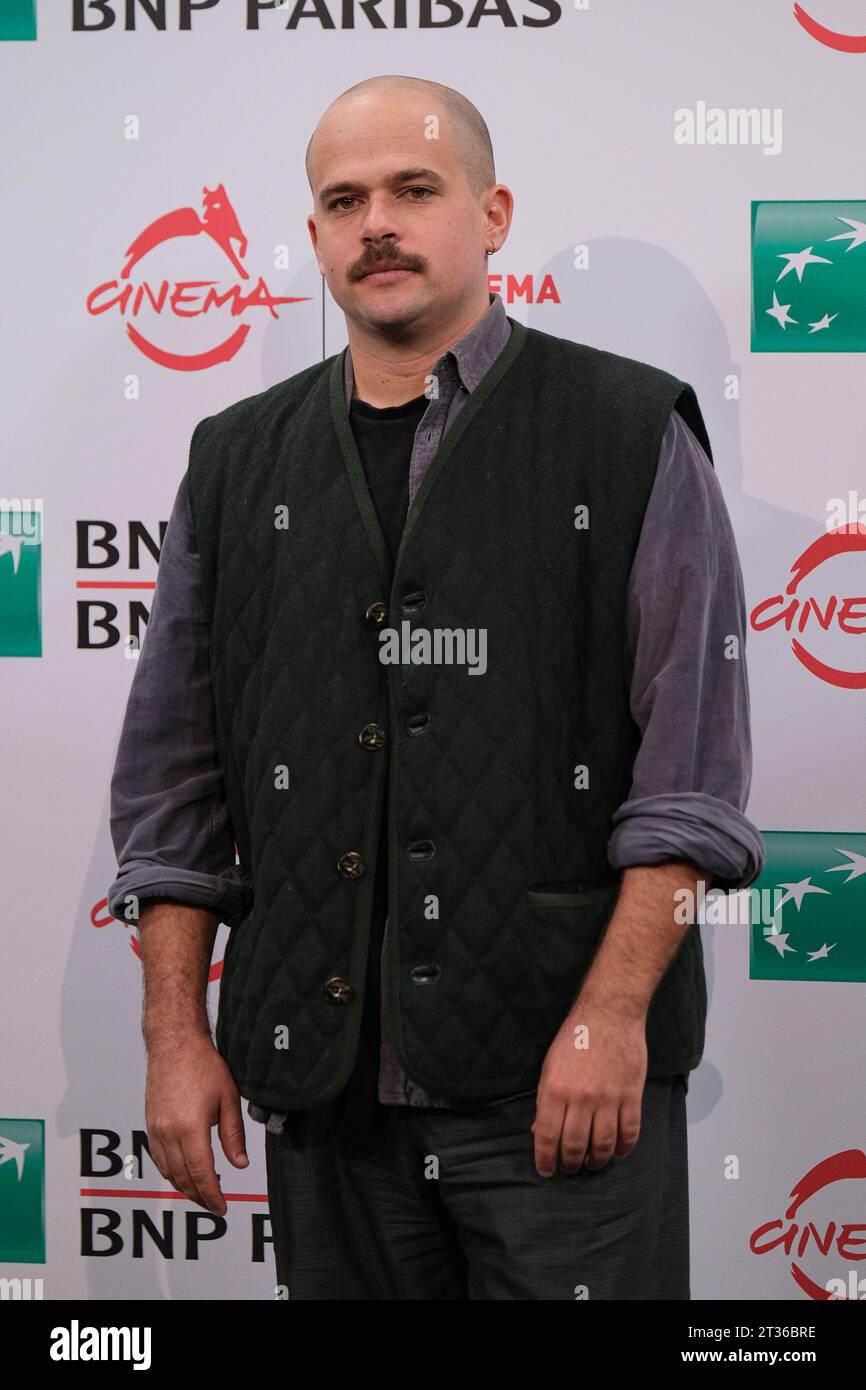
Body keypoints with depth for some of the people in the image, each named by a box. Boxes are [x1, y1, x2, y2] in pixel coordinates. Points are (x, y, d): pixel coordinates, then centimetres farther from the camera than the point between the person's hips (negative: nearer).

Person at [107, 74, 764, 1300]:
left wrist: (613, 1013, -12)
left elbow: (692, 772, -4)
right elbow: (173, 786, 11)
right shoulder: (237, 464, 11)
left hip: (566, 1076, -3)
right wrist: (176, 1036, 5)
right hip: (323, 1080, 3)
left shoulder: (632, 434, 1)